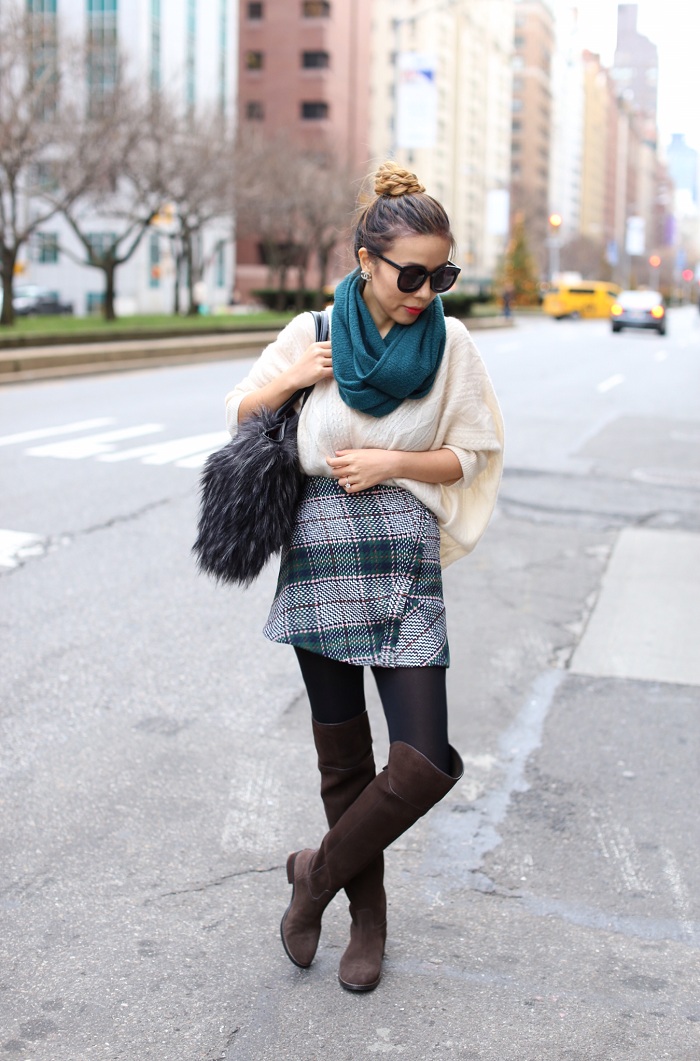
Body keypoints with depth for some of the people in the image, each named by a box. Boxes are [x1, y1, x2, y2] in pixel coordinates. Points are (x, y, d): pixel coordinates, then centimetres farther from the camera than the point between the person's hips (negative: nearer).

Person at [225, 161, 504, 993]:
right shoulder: (312, 334, -2)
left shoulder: (451, 343, -2)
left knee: (425, 761, -10)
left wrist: (395, 463, -12)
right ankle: (368, 914, 29)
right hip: (323, 557, 0)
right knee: (343, 759, 8)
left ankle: (320, 872, 16)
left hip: (406, 564, 0)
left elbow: (470, 456, 5)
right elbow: (237, 415, 10)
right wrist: (290, 381, -9)